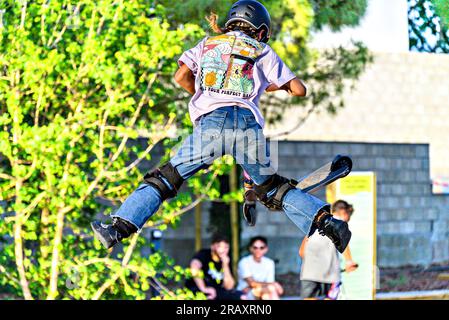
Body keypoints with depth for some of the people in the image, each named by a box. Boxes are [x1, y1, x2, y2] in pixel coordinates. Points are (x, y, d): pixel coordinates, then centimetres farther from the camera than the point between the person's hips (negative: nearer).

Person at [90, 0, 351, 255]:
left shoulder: (207, 44, 25)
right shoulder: (262, 51, 22)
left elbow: (182, 76, 11)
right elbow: (299, 90, 17)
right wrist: (274, 86, 38)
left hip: (211, 122, -1)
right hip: (248, 124, 1)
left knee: (165, 179, 5)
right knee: (273, 189, 18)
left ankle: (119, 228, -8)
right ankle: (326, 221, 3)